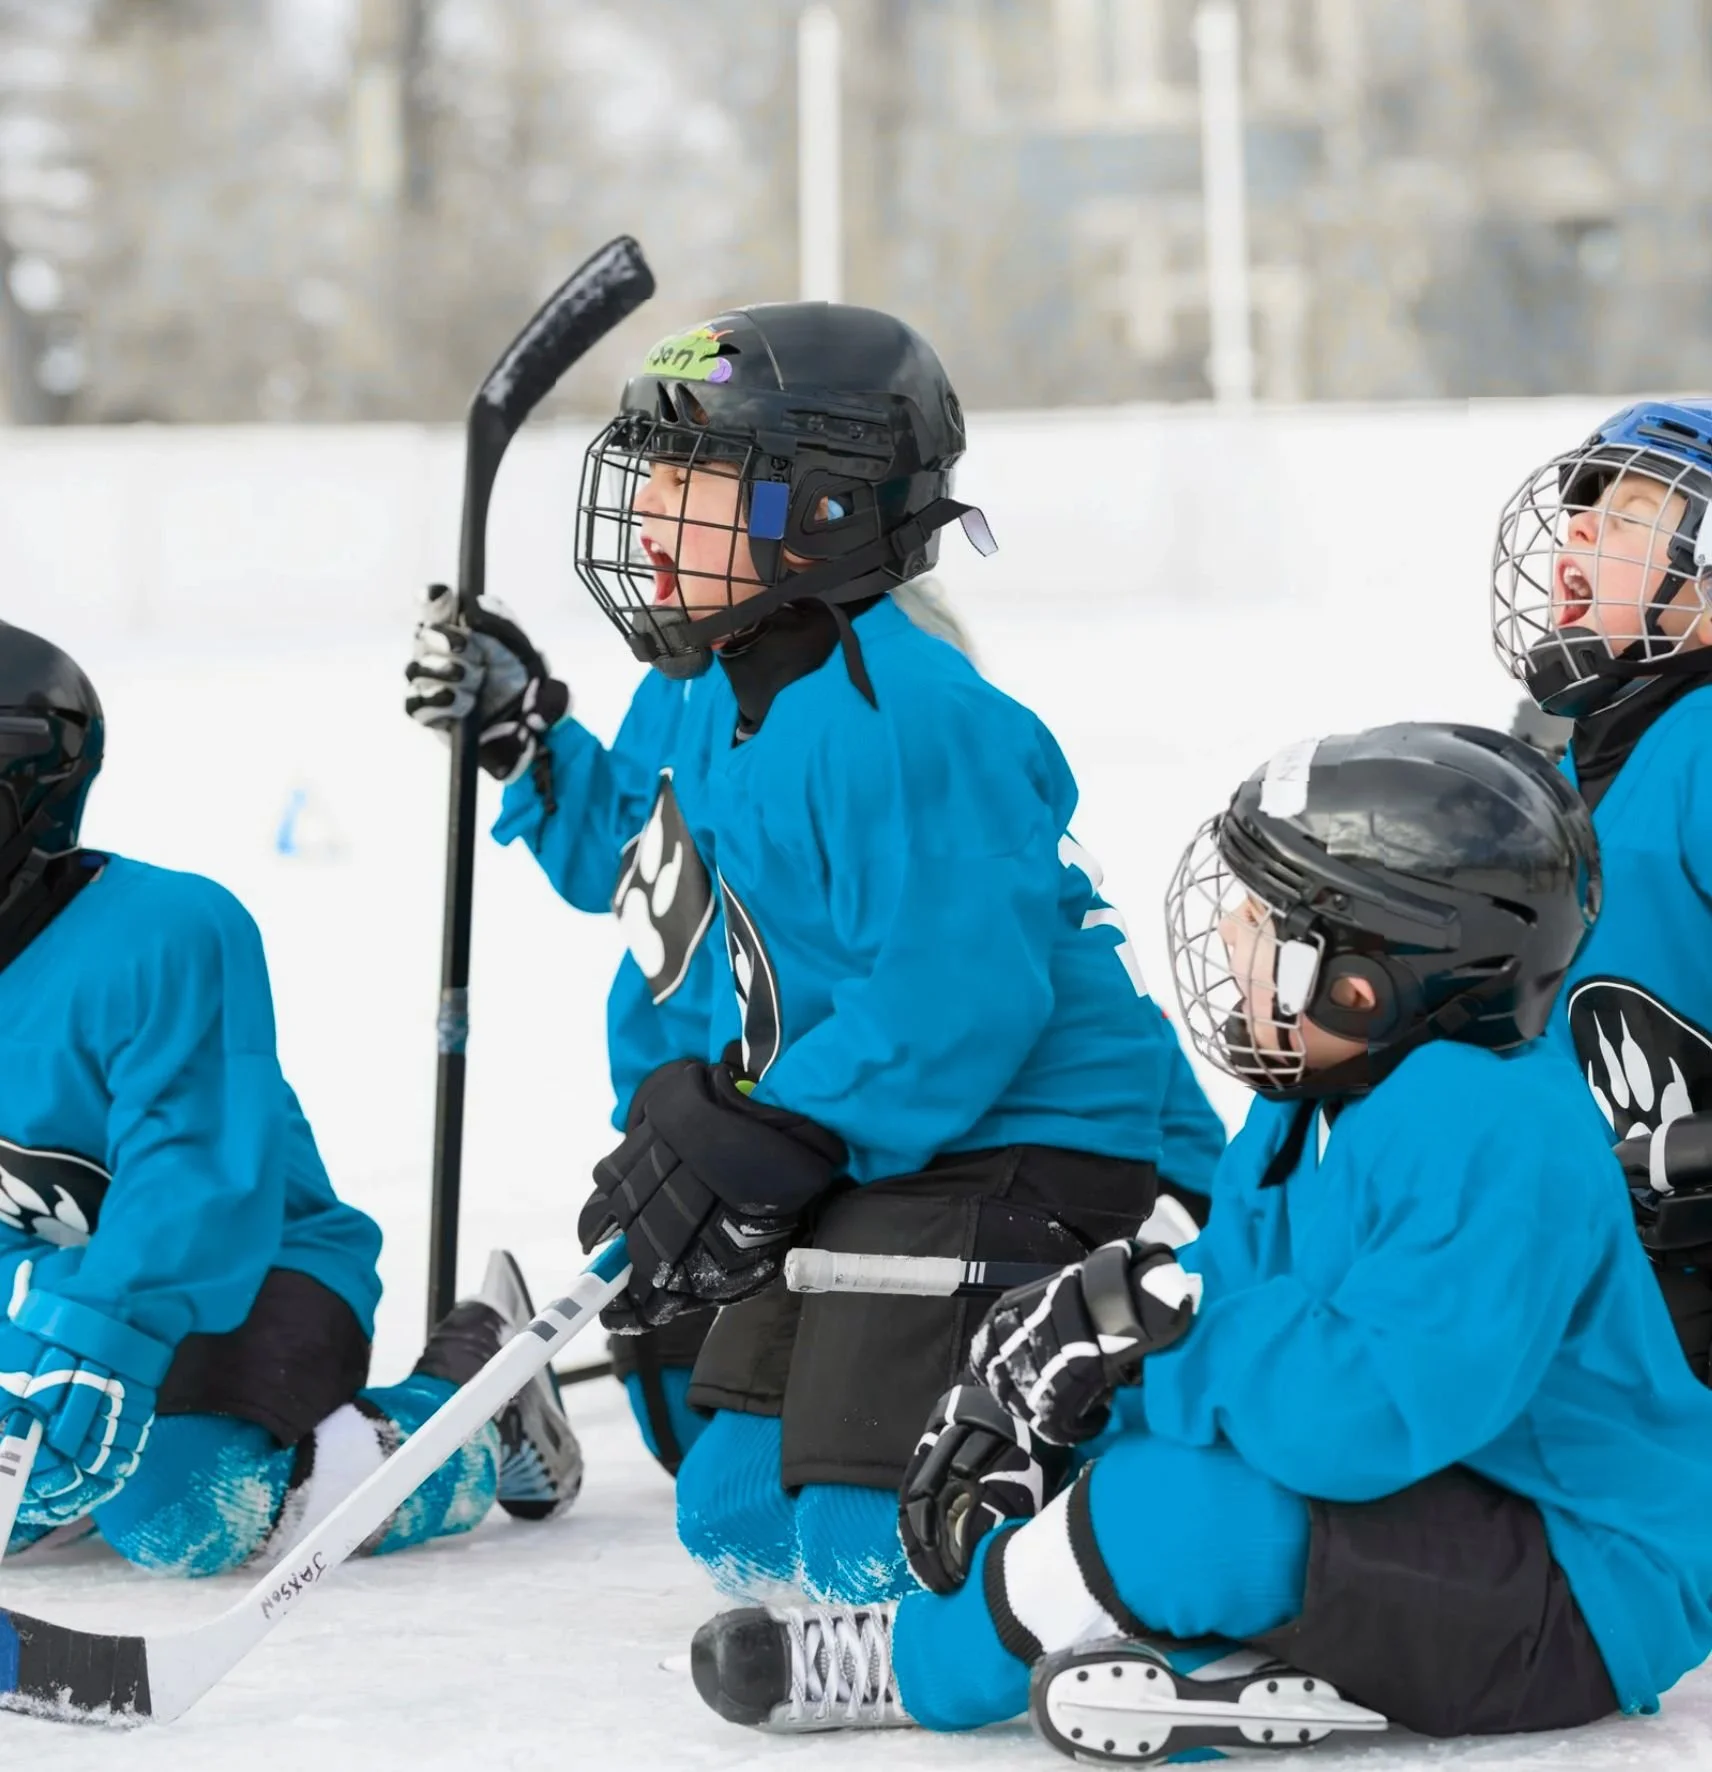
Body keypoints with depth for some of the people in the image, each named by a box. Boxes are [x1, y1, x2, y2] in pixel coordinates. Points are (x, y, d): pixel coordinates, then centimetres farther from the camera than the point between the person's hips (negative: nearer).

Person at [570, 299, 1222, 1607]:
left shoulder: (903, 718, -22)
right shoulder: (759, 709, 12)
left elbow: (955, 1000, -27)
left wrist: (750, 1151, -23)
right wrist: (702, 1121, 5)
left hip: (1024, 1149, -10)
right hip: (871, 1152, 10)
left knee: (873, 1548, -18)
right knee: (739, 1519, 12)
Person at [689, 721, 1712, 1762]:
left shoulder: (1490, 1131, -28)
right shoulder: (1319, 1104, 5)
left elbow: (1369, 1412, -36)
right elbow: (1225, 1282, 10)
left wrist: (1151, 1324, -27)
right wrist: (1004, 1410, -3)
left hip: (1591, 1596, -11)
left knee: (1184, 1506, -25)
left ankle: (919, 1666, 0)